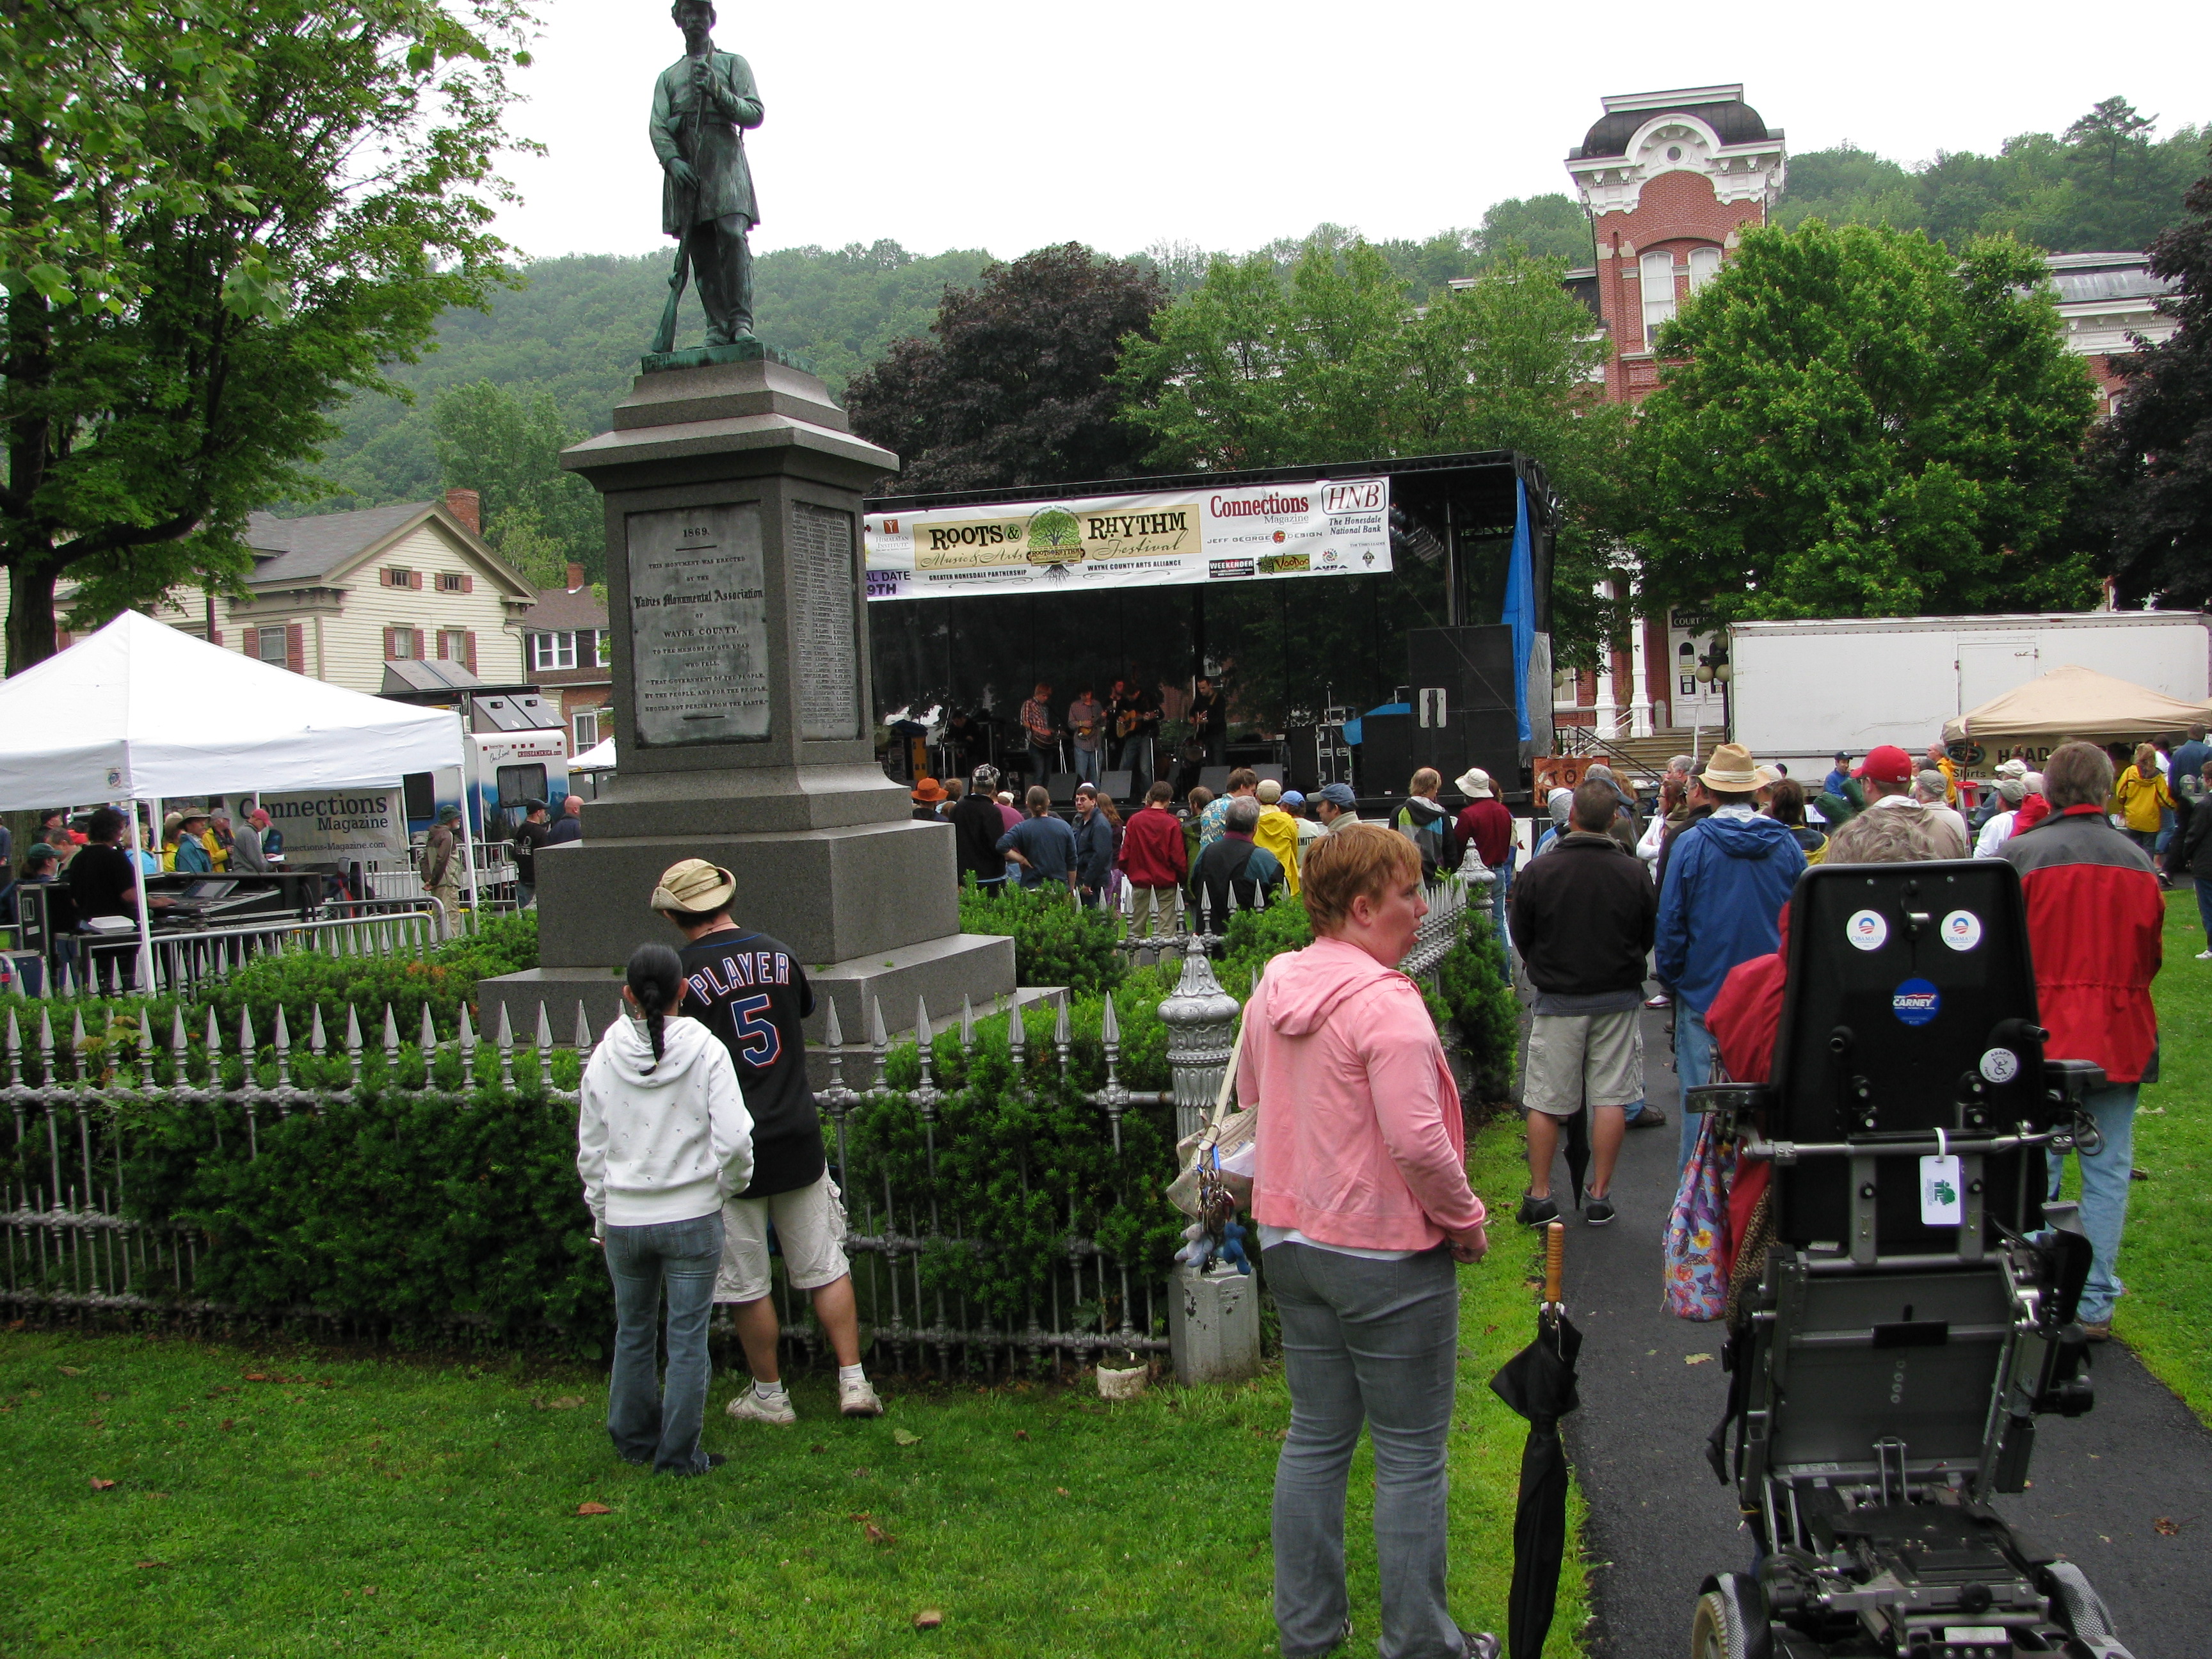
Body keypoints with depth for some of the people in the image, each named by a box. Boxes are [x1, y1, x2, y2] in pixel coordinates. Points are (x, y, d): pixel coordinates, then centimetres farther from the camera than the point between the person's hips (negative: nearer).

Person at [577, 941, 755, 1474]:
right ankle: (679, 1455, 12)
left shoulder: (604, 1059, -3)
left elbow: (590, 1150, 5)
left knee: (632, 1331, 19)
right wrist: (729, 1184, 5)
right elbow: (734, 1139, -15)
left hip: (623, 1219, 3)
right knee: (688, 1338, 6)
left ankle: (633, 1439, 32)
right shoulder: (705, 1051, -10)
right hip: (692, 1217, -3)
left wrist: (600, 1215, 17)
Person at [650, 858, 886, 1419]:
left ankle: (770, 1396, 20)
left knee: (747, 1285, 9)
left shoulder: (681, 973, -12)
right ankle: (853, 1382, 12)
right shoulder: (780, 954, 4)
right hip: (799, 1137, 4)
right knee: (826, 1268, 13)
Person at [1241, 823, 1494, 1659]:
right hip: (1385, 1253, -8)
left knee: (1316, 1436, 18)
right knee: (1411, 1456, 6)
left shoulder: (1272, 989, 4)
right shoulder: (1384, 1002, -22)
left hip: (1291, 1239, 8)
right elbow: (1417, 1141, -27)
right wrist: (1465, 1218, -12)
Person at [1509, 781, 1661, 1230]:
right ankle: (1599, 1195, 11)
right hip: (1619, 999, 1)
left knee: (1545, 1103, 7)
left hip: (1557, 1001, -1)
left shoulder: (1537, 872, -12)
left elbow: (1520, 937, 0)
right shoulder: (1634, 873, -9)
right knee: (1611, 1099, 6)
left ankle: (1539, 1195, 12)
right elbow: (1650, 935, 5)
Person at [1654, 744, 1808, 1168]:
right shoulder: (1786, 844, 0)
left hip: (1704, 989, -2)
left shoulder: (1691, 844, -9)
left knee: (1701, 1091, 3)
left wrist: (1669, 975, 7)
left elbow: (1670, 920, -6)